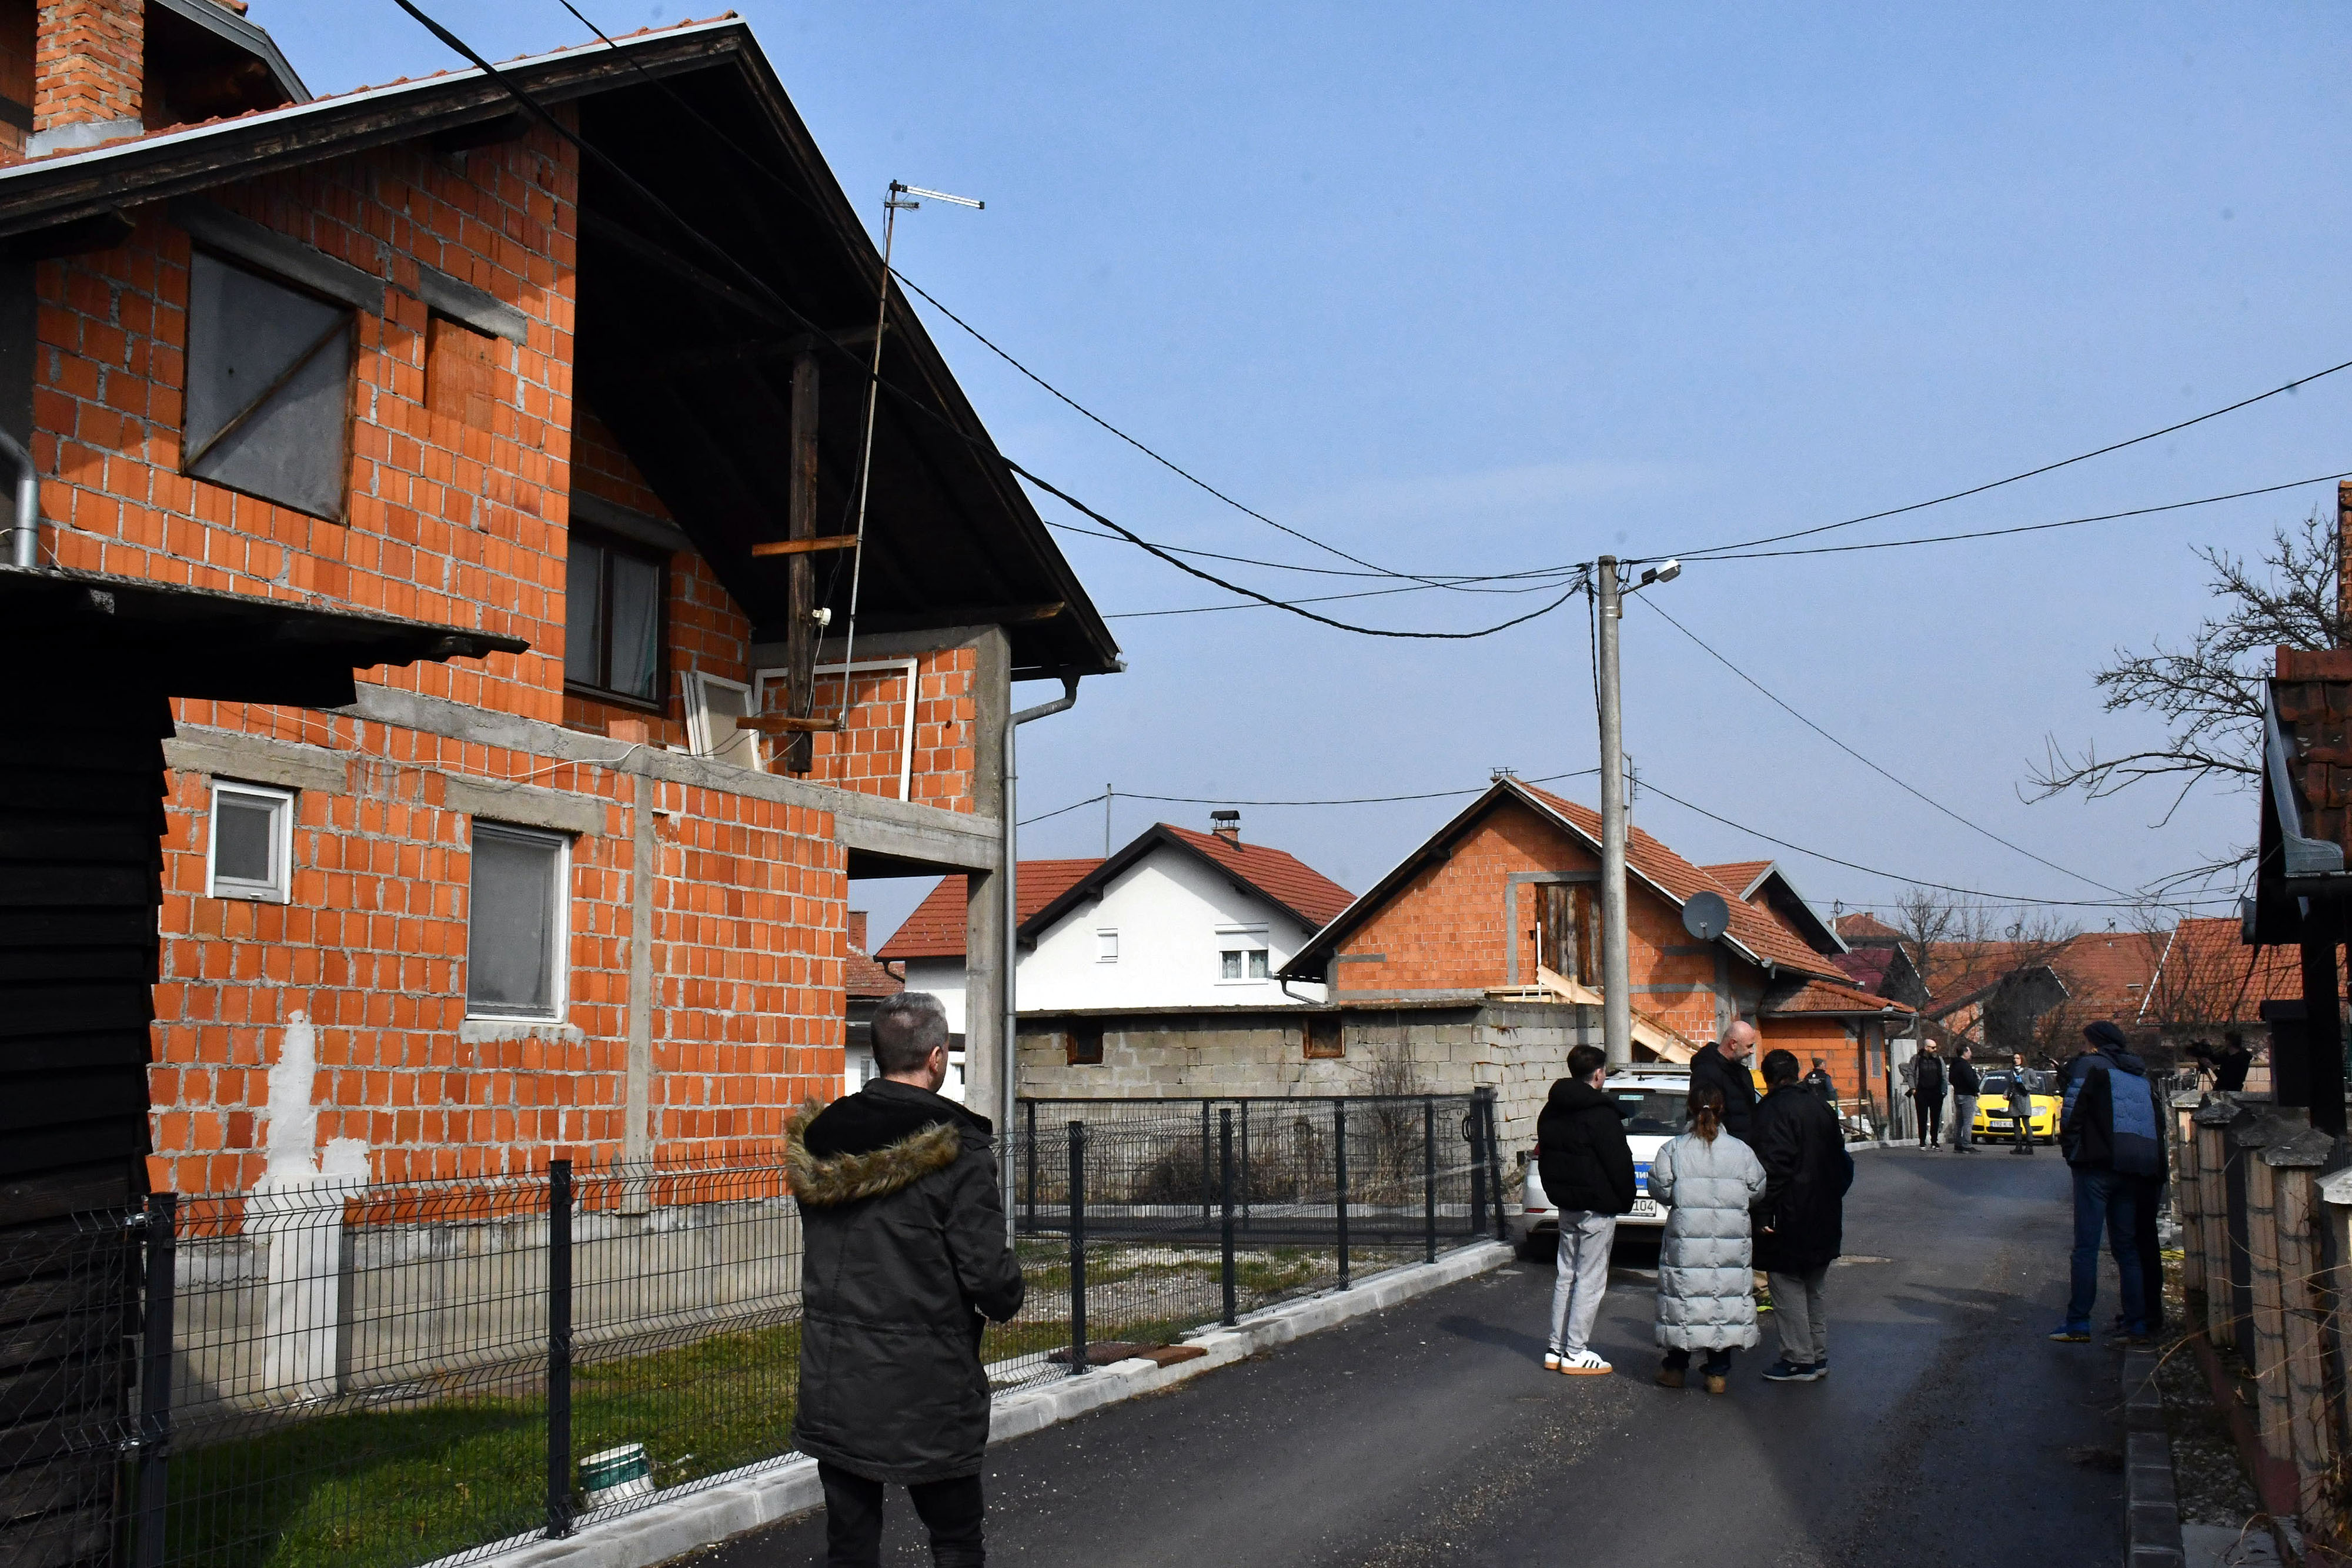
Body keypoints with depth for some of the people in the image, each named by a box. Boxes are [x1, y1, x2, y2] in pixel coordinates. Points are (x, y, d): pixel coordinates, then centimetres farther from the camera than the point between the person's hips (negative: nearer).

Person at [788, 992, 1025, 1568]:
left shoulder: (819, 1139, 2)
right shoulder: (956, 1150, -15)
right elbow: (990, 1275, -16)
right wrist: (1008, 1299, 5)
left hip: (832, 1387, 5)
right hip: (926, 1391, -5)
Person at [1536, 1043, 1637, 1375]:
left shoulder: (1552, 1111, 9)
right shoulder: (1600, 1114, -18)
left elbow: (1545, 1157, 16)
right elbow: (1618, 1162, -16)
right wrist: (1625, 1199, -3)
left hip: (1566, 1204, 8)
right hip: (1597, 1208, -8)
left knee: (1566, 1276, 15)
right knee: (1590, 1281, -2)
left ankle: (1557, 1350, 18)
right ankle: (1576, 1354, 0)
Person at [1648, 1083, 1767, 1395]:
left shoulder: (1672, 1151, -6)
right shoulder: (1741, 1151, -2)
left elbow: (1660, 1190, -3)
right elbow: (1757, 1190, 6)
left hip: (1685, 1242, -1)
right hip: (1731, 1246, 1)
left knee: (1683, 1297, 9)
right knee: (1726, 1299, 9)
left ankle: (1675, 1368, 18)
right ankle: (1718, 1372, 12)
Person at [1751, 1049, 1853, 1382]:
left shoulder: (1773, 1109, -13)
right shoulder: (1821, 1107, 13)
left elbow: (1773, 1167, -22)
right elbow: (1842, 1163, 19)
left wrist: (1764, 1214, -20)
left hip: (1791, 1217, -8)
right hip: (1823, 1217, 8)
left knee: (1788, 1287, -2)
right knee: (1813, 1290, 17)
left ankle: (1799, 1360, 0)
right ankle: (1818, 1357, 21)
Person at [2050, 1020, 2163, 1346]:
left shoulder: (2089, 1066, -1)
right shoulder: (2141, 1075, 20)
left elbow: (2071, 1111, -9)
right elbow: (2158, 1123, 19)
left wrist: (2069, 1147, 4)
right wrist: (2154, 1167, 21)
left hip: (2097, 1164, -6)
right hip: (2133, 1171, 6)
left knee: (2086, 1246, -5)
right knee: (2127, 1248, 11)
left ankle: (2078, 1323, -6)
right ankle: (2137, 1325, 7)